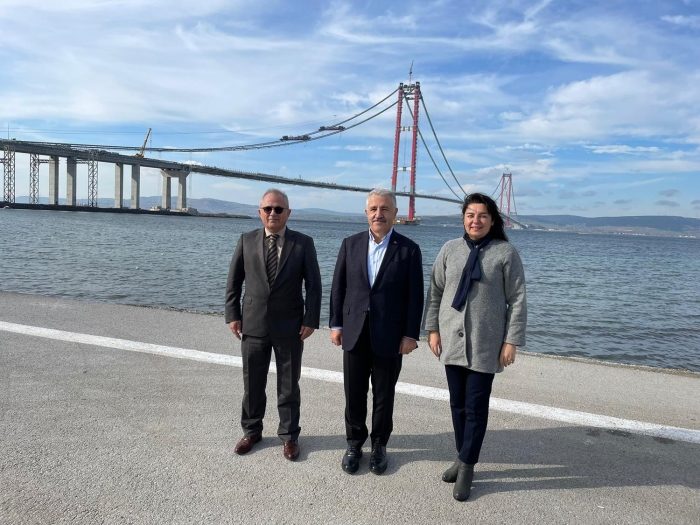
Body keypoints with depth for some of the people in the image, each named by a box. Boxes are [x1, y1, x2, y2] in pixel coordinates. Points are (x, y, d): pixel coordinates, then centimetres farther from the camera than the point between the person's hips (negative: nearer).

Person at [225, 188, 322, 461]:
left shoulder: (303, 243, -4)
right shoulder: (246, 240, 2)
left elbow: (313, 285, -3)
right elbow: (233, 282, 6)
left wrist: (310, 320, -9)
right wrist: (233, 315, 0)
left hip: (290, 326, -2)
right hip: (253, 324, 2)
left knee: (289, 386, 10)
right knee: (252, 384, 14)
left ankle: (289, 436, 27)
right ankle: (251, 431, 34)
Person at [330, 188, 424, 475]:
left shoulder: (409, 249, -4)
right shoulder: (350, 244, 3)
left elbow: (415, 296, -4)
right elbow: (338, 287, 6)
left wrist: (411, 334, -7)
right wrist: (336, 324, 2)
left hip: (389, 335, -2)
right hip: (354, 332, 2)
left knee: (383, 395, 12)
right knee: (354, 394, 11)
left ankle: (379, 445, 30)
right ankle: (354, 443, 30)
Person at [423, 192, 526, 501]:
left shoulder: (505, 253, -5)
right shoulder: (450, 249, 3)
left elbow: (517, 301, -4)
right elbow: (435, 292, 8)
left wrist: (511, 341, -7)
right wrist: (433, 330, 4)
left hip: (485, 344, -3)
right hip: (452, 340, 3)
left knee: (476, 408, 3)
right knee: (458, 405, 13)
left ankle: (466, 468, 18)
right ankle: (463, 459, 29)